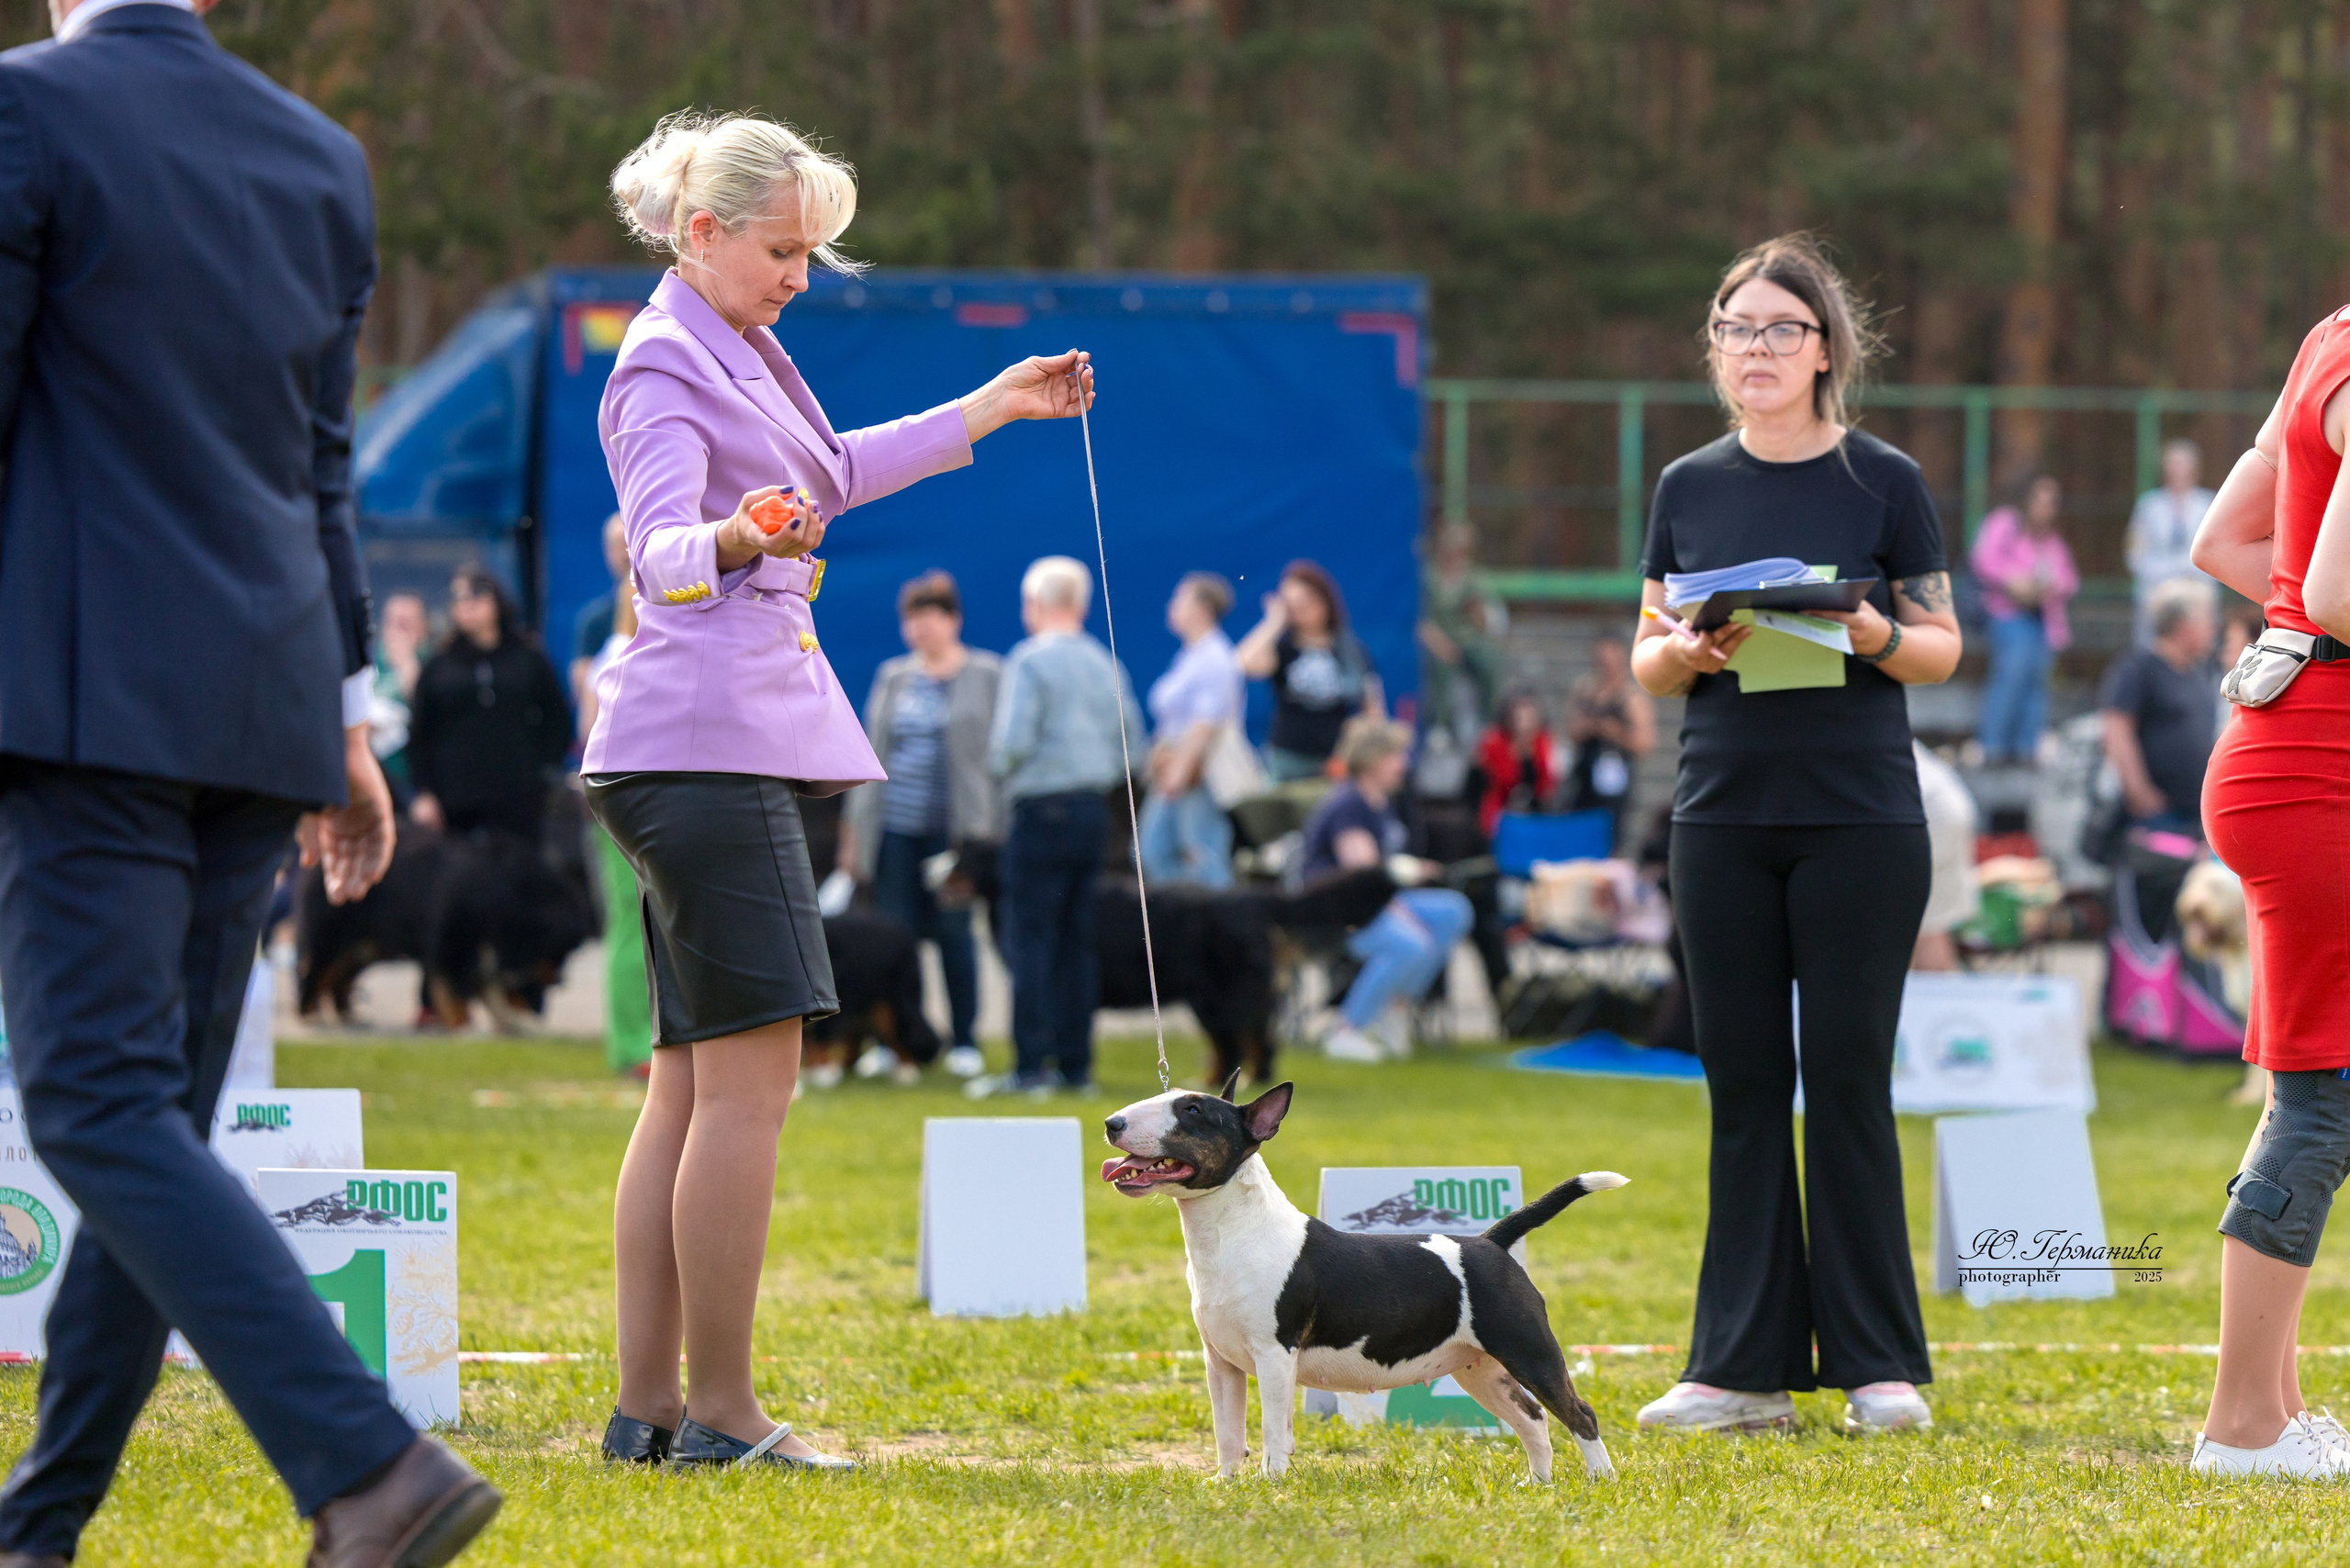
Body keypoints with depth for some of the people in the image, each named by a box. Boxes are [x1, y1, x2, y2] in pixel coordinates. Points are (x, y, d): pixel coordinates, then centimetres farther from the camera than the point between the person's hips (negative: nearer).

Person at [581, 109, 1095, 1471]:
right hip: (705, 738, -10)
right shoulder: (664, 364, -10)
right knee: (751, 1079, -12)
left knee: (693, 1086, 7)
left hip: (732, 750, 10)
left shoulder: (737, 348, 20)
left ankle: (648, 1405, 6)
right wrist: (736, 540, -46)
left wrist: (993, 409, 42)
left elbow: (830, 474, 38)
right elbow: (661, 547, -24)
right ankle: (721, 1411, -12)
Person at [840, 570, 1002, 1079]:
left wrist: (988, 830, -4)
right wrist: (855, 827, 11)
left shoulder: (986, 675, 4)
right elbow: (873, 752, 16)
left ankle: (964, 1044, 9)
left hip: (955, 825, -3)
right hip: (895, 825, 3)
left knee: (954, 932, -1)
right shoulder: (892, 677, 15)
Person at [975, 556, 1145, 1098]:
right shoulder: (1104, 663, 10)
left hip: (1042, 809, -7)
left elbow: (1014, 739, -16)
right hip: (1094, 807, 7)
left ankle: (1031, 1066, -9)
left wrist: (998, 764, 4)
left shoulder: (1031, 660, -9)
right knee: (1078, 941, 9)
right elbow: (1129, 742, 12)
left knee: (1029, 938, -5)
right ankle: (1076, 1063, 9)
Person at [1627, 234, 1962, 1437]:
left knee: (1849, 1079, -2)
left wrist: (1874, 636, -17)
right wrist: (1688, 653, -10)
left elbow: (1943, 649, 3)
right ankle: (1743, 1367, 8)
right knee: (1743, 1082, 4)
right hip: (1722, 816, 3)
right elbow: (1645, 660, 12)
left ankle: (1878, 1364, 6)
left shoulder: (1882, 483, 1)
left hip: (1859, 816, -3)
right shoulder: (1689, 489, 10)